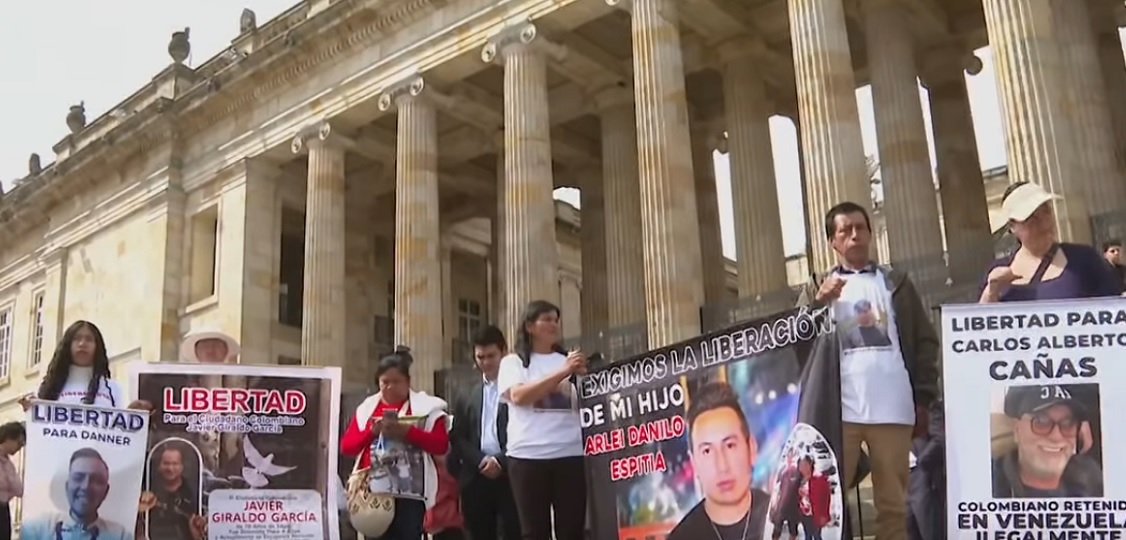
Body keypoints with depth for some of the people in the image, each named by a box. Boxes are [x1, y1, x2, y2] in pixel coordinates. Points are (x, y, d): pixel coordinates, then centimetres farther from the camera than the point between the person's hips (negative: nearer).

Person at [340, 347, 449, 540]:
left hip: (409, 491, -3)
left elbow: (441, 444, -7)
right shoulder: (366, 408, 12)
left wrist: (408, 432, -19)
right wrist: (372, 432, -10)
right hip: (374, 490, 3)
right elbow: (346, 446, 8)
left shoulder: (426, 407, 2)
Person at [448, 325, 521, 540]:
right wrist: (480, 460, -6)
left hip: (510, 474, -4)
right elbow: (457, 437, 11)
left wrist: (501, 461, -14)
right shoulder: (469, 395, 18)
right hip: (477, 477, 5)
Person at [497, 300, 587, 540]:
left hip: (569, 454, 2)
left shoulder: (567, 360, 14)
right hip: (528, 456, -2)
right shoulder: (513, 361, 9)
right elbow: (518, 395, -10)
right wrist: (561, 373, -15)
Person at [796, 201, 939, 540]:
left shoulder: (896, 282, 17)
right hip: (839, 410, -1)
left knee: (893, 503, 4)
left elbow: (926, 341, 11)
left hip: (893, 410, 1)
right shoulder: (817, 289, 16)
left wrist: (924, 399, 2)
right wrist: (820, 302, -12)